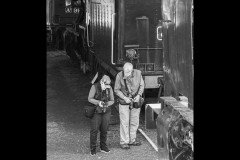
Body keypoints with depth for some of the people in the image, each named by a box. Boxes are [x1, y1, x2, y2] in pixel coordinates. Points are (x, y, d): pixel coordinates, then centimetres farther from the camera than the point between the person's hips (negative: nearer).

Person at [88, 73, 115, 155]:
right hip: (96, 111, -3)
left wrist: (107, 103, -17)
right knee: (94, 129, -4)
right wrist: (98, 102, -24)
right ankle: (92, 148, 6)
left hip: (106, 111, 3)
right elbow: (90, 98, -10)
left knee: (104, 129, 7)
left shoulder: (109, 88, -3)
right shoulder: (95, 87, -13)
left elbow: (112, 100, 5)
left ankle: (103, 147, 23)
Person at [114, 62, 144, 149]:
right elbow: (116, 90, -9)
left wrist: (139, 95, -13)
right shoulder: (119, 76, -20)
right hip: (124, 102, -3)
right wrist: (124, 98, -19)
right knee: (124, 122, -3)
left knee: (135, 122, 12)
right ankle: (124, 142, 7)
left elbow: (141, 85, 0)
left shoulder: (138, 73, -15)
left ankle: (132, 140, 26)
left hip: (135, 100, 3)